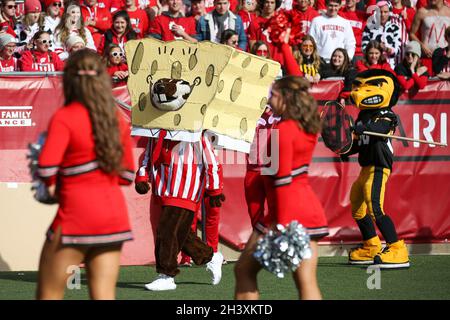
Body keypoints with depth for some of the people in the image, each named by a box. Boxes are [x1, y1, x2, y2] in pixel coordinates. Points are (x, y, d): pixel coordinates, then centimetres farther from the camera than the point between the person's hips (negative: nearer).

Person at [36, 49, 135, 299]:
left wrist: (52, 186, -2)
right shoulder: (118, 120, 8)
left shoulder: (65, 117, -10)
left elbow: (46, 166, -21)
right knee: (103, 296, 4)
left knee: (48, 294, 6)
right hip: (114, 213, 6)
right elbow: (127, 175, 14)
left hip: (77, 214, -6)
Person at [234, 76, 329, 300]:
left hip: (287, 209, -8)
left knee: (244, 270, 10)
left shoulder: (283, 130, -13)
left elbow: (283, 180, -17)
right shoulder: (309, 128, 9)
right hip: (310, 208, 8)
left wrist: (282, 225, -19)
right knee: (307, 281, 2)